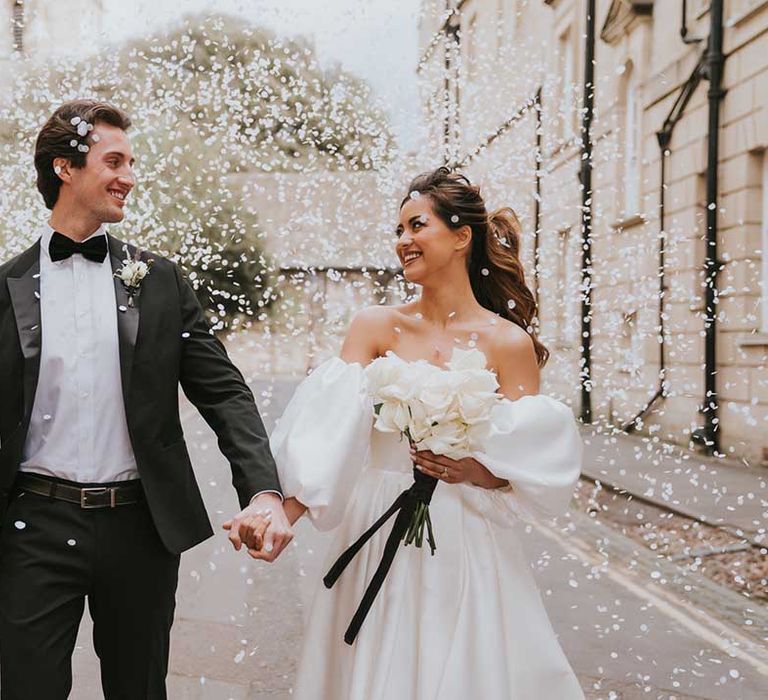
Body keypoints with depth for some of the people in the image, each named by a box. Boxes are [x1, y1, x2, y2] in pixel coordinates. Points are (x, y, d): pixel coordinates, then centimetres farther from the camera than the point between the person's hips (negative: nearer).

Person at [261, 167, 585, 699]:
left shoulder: (508, 342, -5)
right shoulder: (377, 326, -1)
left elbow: (536, 469, -2)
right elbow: (331, 432, -12)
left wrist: (478, 471, -22)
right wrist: (286, 512, -25)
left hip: (464, 545, -1)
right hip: (377, 539, 2)